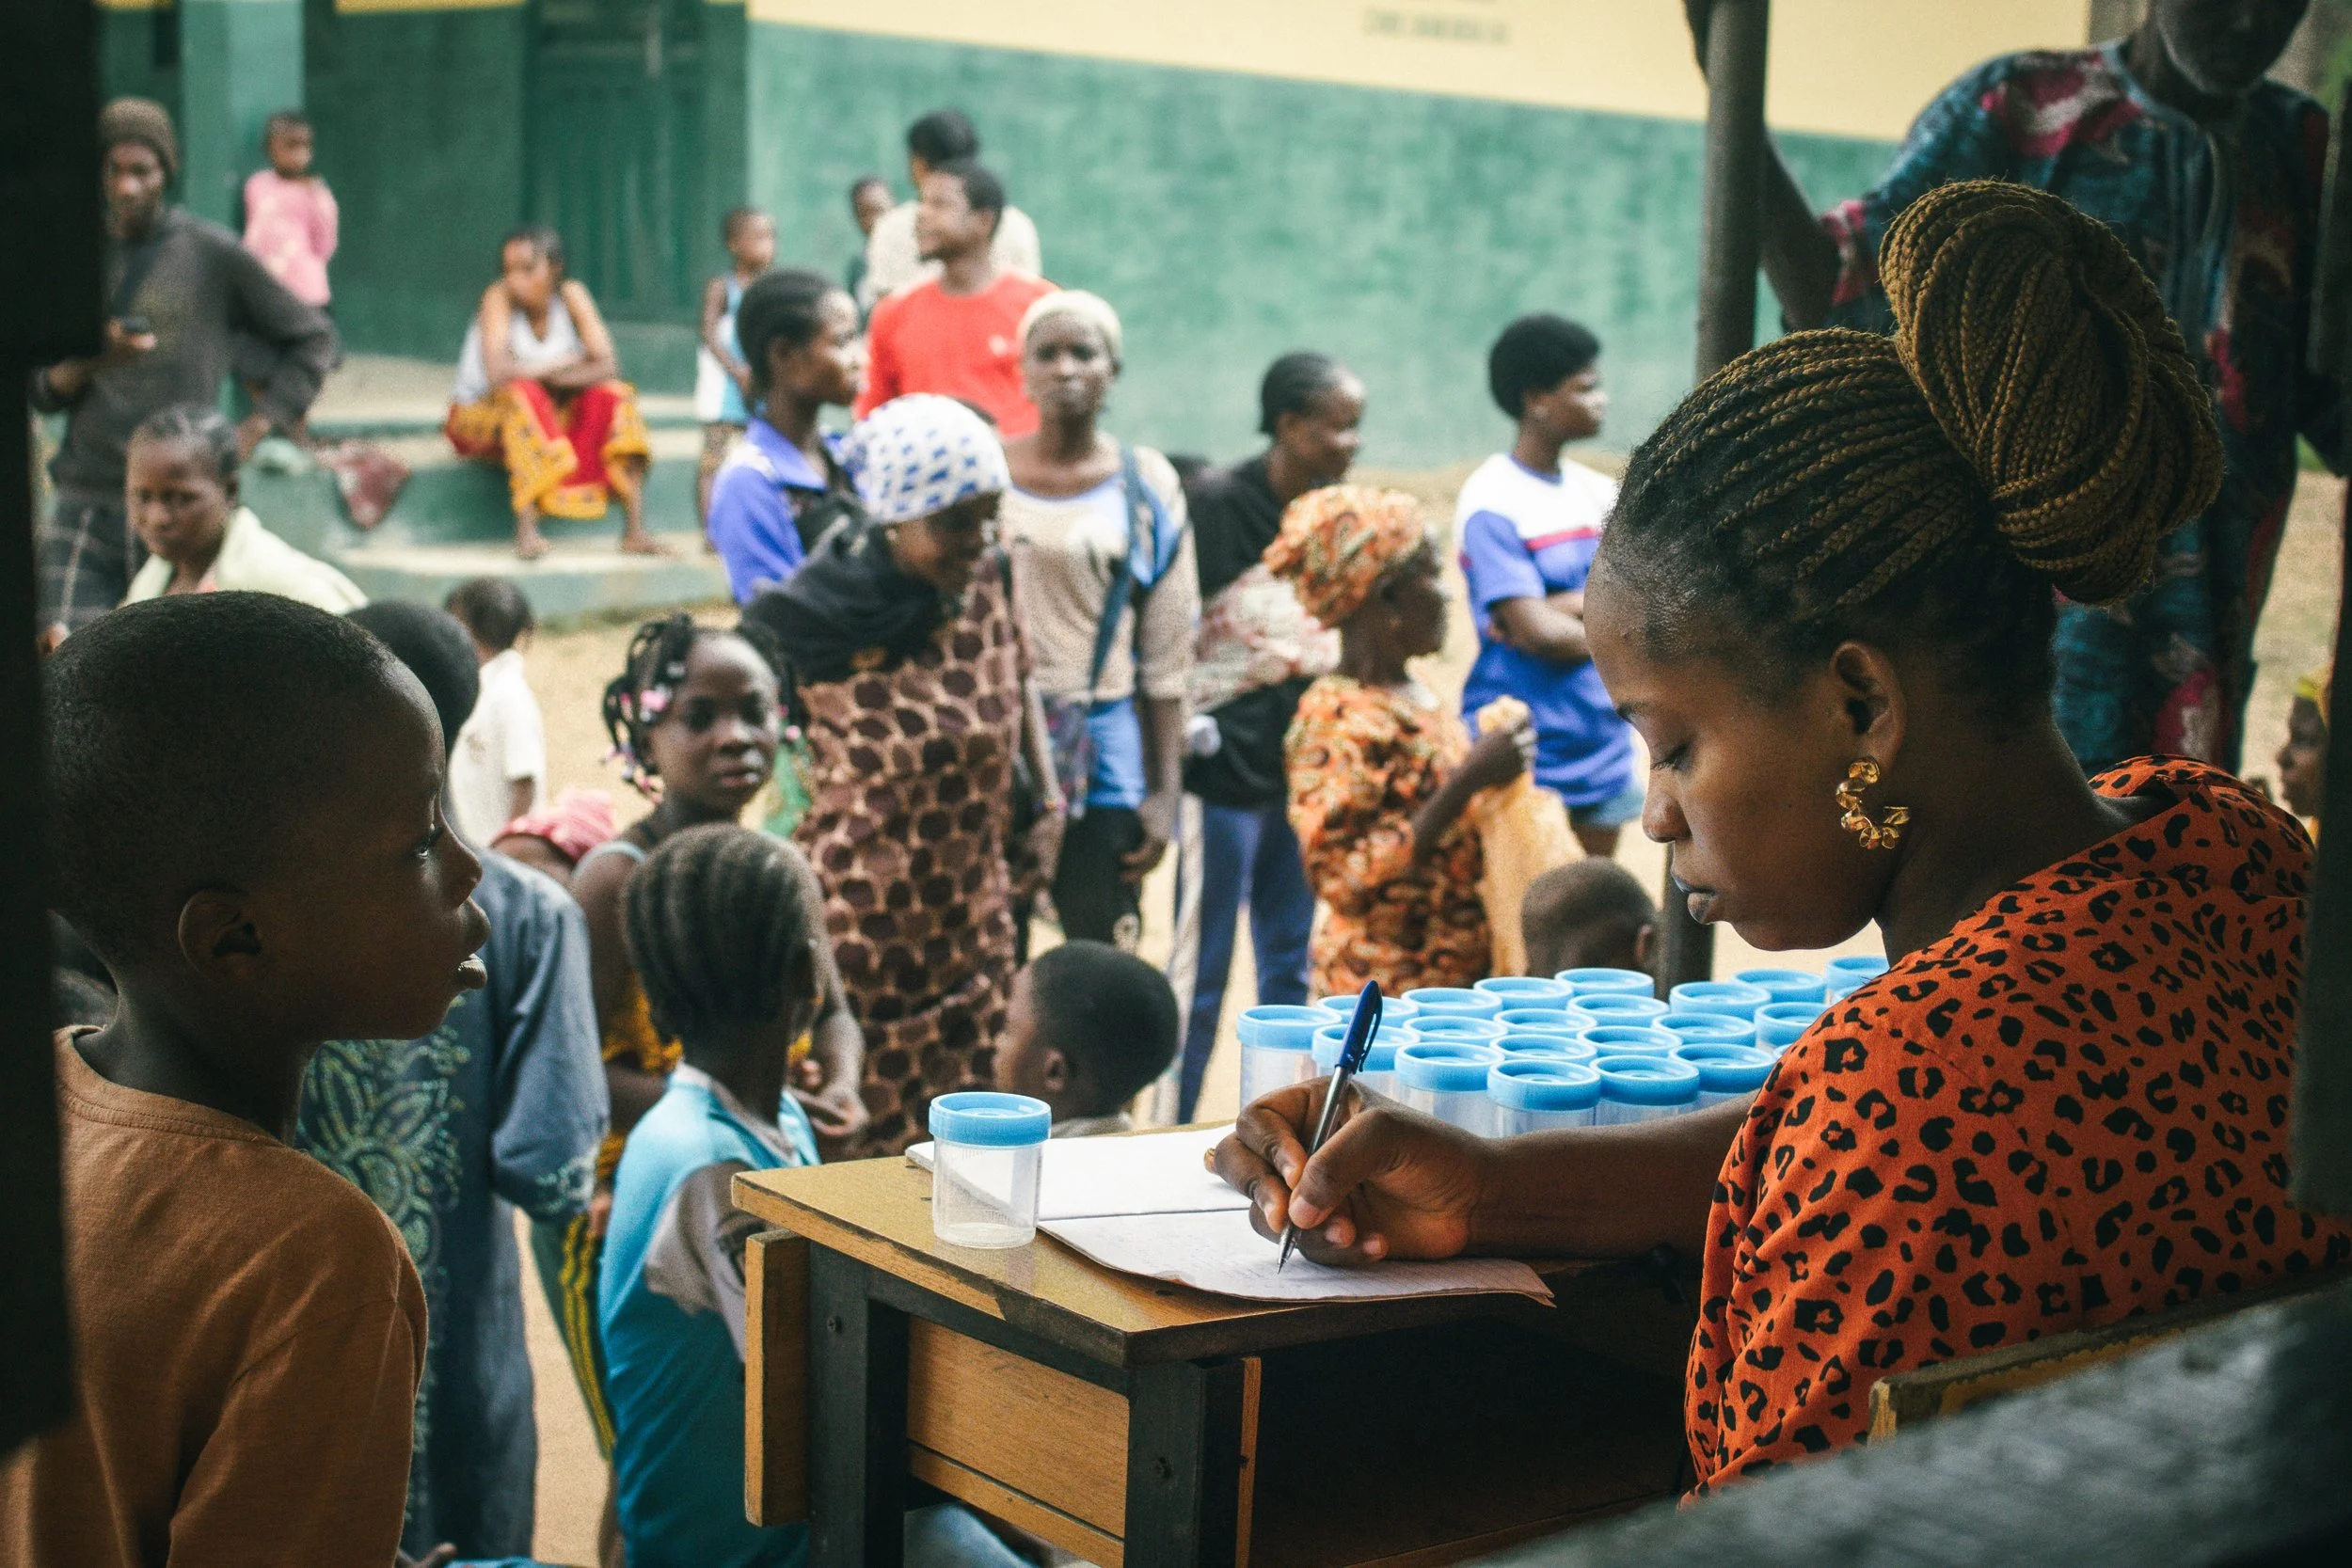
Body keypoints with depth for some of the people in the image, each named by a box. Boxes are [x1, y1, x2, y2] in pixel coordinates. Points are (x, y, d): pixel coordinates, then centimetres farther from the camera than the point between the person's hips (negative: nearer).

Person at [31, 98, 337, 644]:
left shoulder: (214, 253, 2)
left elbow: (313, 337, 11)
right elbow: (38, 392, 7)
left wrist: (258, 425, 2)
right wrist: (90, 361, -14)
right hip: (87, 502, 2)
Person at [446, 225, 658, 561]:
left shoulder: (571, 294, -10)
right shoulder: (499, 297, -21)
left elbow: (608, 365, -18)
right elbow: (497, 372, -35)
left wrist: (556, 378, -32)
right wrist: (565, 363, -23)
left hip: (554, 411, 4)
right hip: (481, 414, -4)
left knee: (613, 396, -19)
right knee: (523, 394, -35)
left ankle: (635, 530, -27)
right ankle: (526, 531, -40)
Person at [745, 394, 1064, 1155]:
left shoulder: (986, 585, -1)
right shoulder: (811, 622, -15)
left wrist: (1049, 799, 10)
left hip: (973, 929, 5)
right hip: (857, 940, -5)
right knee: (857, 1155, 1)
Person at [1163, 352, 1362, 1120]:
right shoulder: (1216, 502, -13)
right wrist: (1188, 728, -13)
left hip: (1308, 768, 6)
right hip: (1225, 768, -6)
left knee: (1291, 966, 13)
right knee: (1201, 971, 1)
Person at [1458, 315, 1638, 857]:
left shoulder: (1597, 492, 8)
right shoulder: (1491, 504, -14)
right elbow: (1539, 633, -19)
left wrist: (1567, 605, -18)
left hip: (1602, 746, 7)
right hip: (1527, 758, -7)